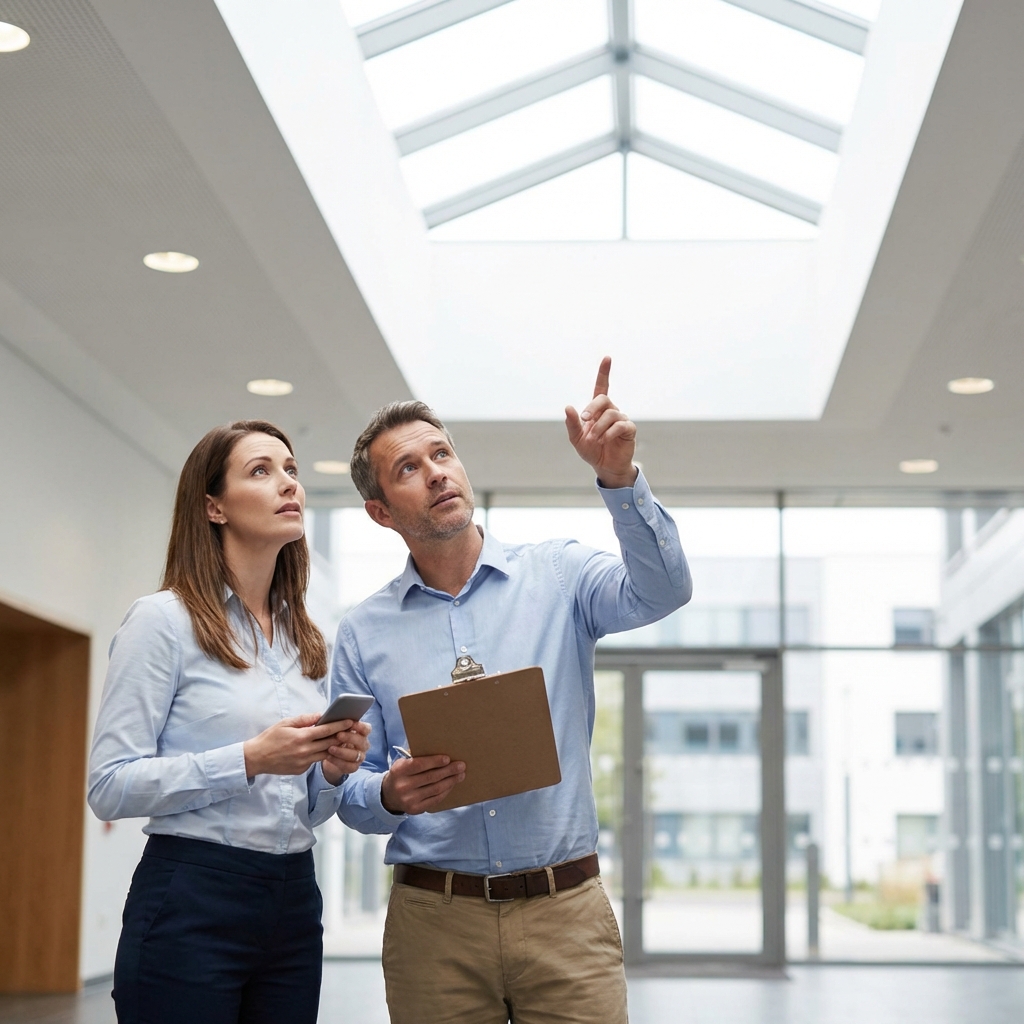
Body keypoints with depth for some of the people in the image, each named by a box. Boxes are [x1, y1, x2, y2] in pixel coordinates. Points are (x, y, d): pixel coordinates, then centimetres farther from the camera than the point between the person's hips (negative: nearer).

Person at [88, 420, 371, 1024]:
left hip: (294, 903, 6)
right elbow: (110, 787, -12)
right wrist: (249, 759, -20)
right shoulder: (165, 619, -5)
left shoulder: (307, 640, 13)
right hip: (193, 904, -6)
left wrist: (334, 770, -3)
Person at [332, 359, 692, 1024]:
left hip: (565, 912, -1)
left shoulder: (557, 576, 4)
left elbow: (660, 591, -15)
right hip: (433, 919, 1)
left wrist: (619, 479, -28)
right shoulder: (363, 633, 7)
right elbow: (351, 790, 7)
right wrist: (390, 795, -16)